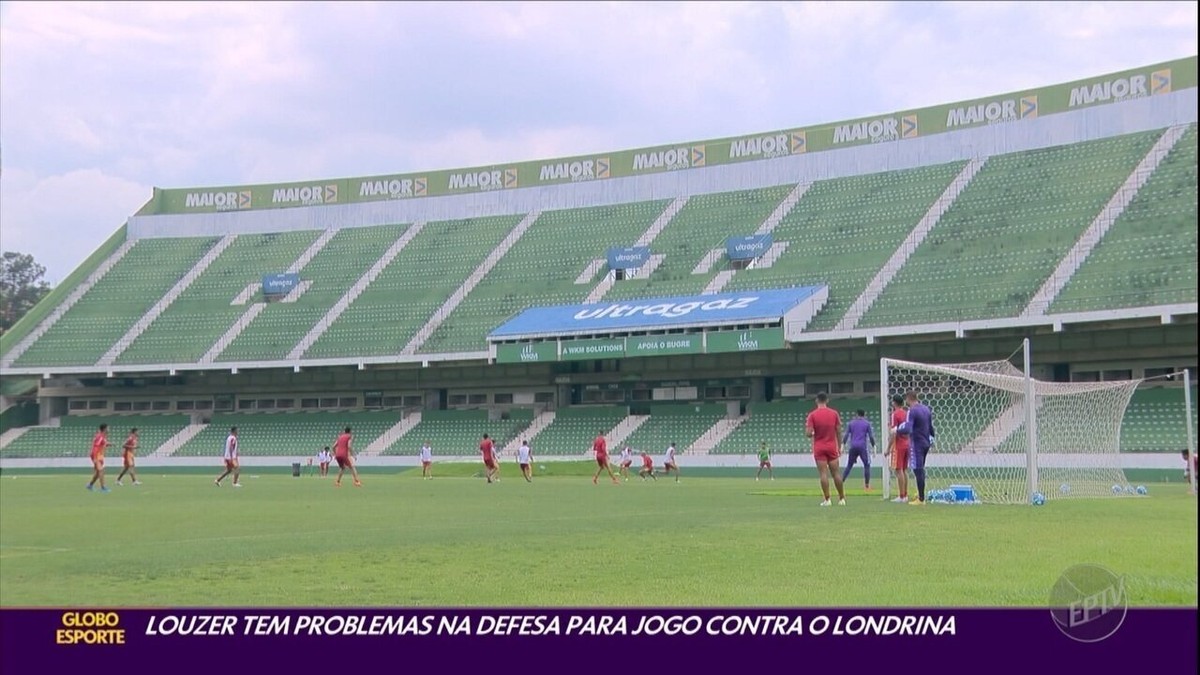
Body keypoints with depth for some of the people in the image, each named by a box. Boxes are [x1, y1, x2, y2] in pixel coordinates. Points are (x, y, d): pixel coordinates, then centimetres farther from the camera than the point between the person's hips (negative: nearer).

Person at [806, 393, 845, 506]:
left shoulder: (812, 415, -7)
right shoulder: (834, 413, 1)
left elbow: (809, 434, -13)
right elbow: (839, 432, 3)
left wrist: (806, 428, 10)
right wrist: (839, 446, 13)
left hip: (819, 448, -2)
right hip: (832, 447, 2)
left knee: (824, 474, -3)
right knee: (836, 473, 8)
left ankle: (827, 499, -6)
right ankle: (842, 498, 12)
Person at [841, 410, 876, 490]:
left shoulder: (851, 423, 11)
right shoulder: (867, 423, 5)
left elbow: (846, 435, 5)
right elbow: (871, 436, 0)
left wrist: (843, 444, 14)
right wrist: (873, 446, 10)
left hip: (853, 447, 3)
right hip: (863, 447, -3)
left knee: (849, 465, 12)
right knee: (867, 465, 6)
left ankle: (841, 482, 4)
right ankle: (867, 485, -1)